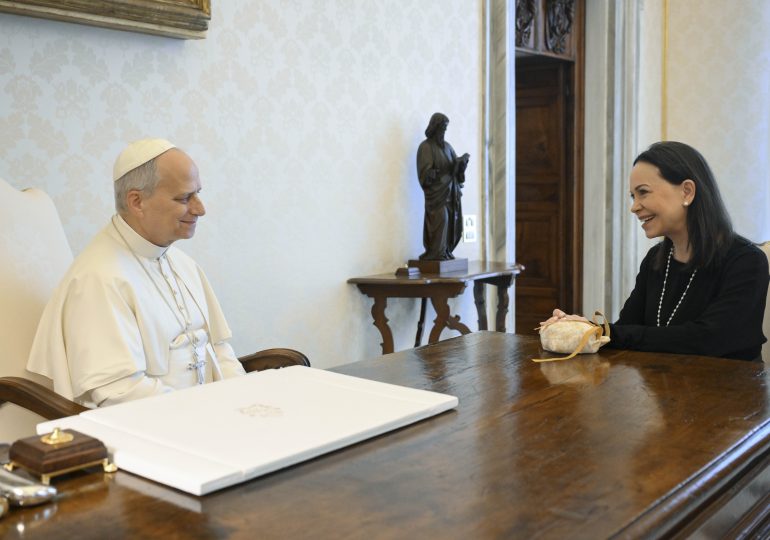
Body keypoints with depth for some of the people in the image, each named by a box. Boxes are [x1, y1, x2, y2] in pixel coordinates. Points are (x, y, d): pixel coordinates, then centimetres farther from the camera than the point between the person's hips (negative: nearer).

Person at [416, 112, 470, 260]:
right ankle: (437, 253, -10)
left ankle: (445, 252, 11)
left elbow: (456, 166, 10)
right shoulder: (425, 147, -4)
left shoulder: (447, 146, 17)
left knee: (452, 222, 4)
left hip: (450, 191, 7)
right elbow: (426, 171, -13)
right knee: (440, 220, -13)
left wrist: (462, 161, -12)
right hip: (436, 191, -7)